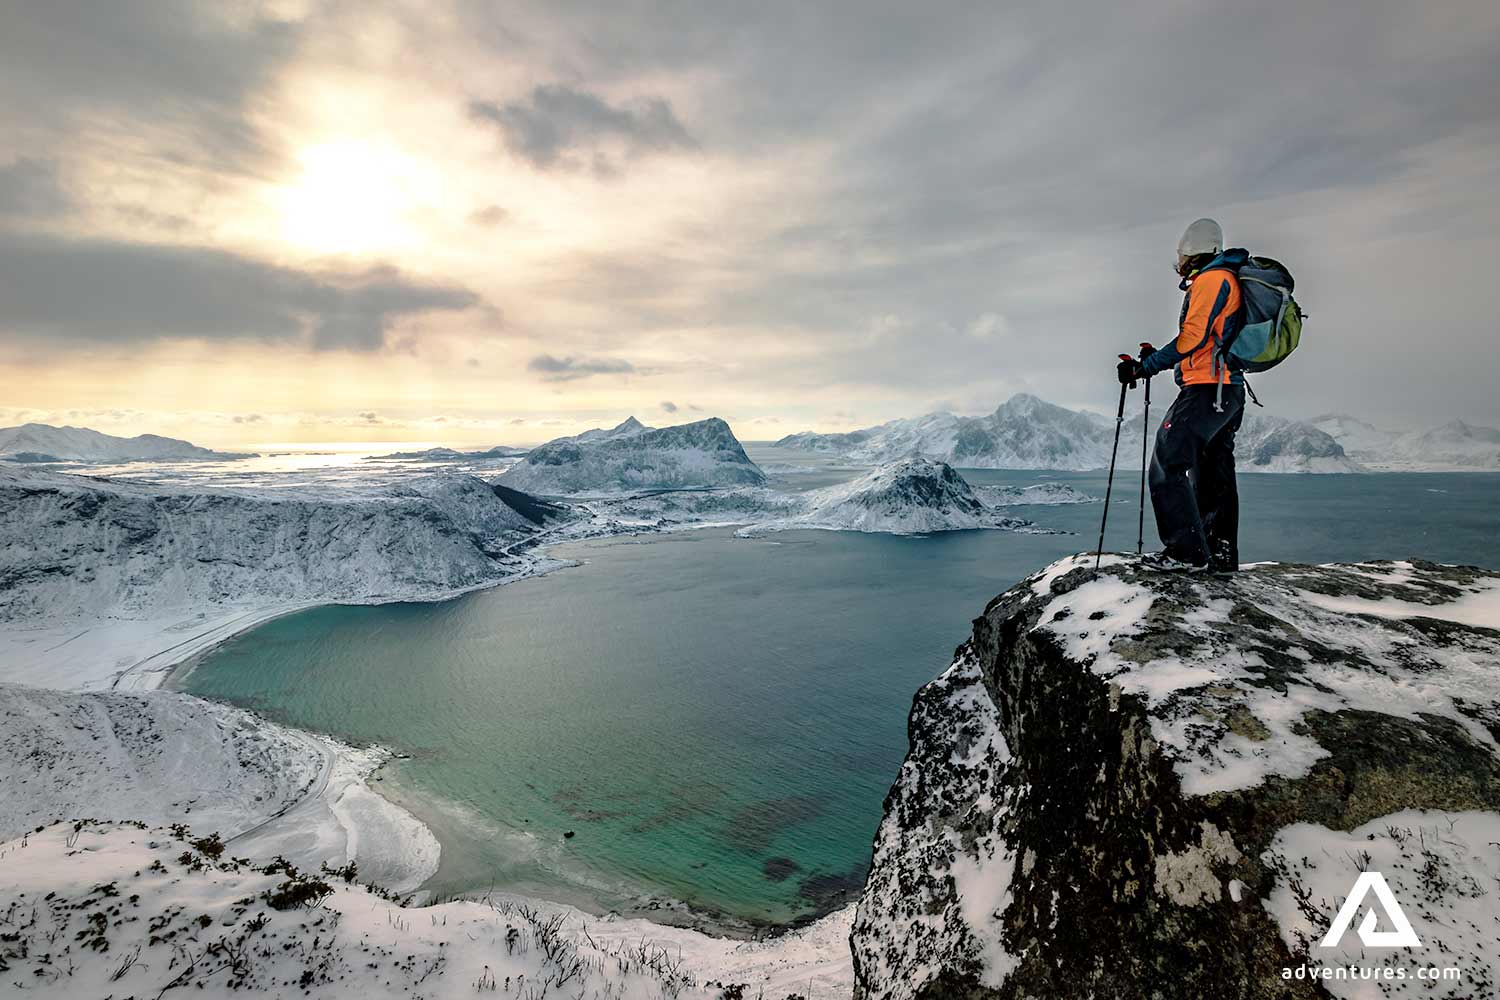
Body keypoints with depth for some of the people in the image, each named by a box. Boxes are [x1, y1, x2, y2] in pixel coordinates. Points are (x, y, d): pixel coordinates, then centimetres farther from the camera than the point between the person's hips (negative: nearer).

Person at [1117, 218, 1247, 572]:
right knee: (1214, 474, 12)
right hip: (1230, 391, 11)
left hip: (1206, 389, -11)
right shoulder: (1226, 279, 25)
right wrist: (1157, 356, 20)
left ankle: (1186, 550, -16)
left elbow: (1194, 336, -19)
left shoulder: (1211, 278, -7)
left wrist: (1146, 367, -17)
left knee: (1168, 464, -13)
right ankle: (1221, 555, 18)